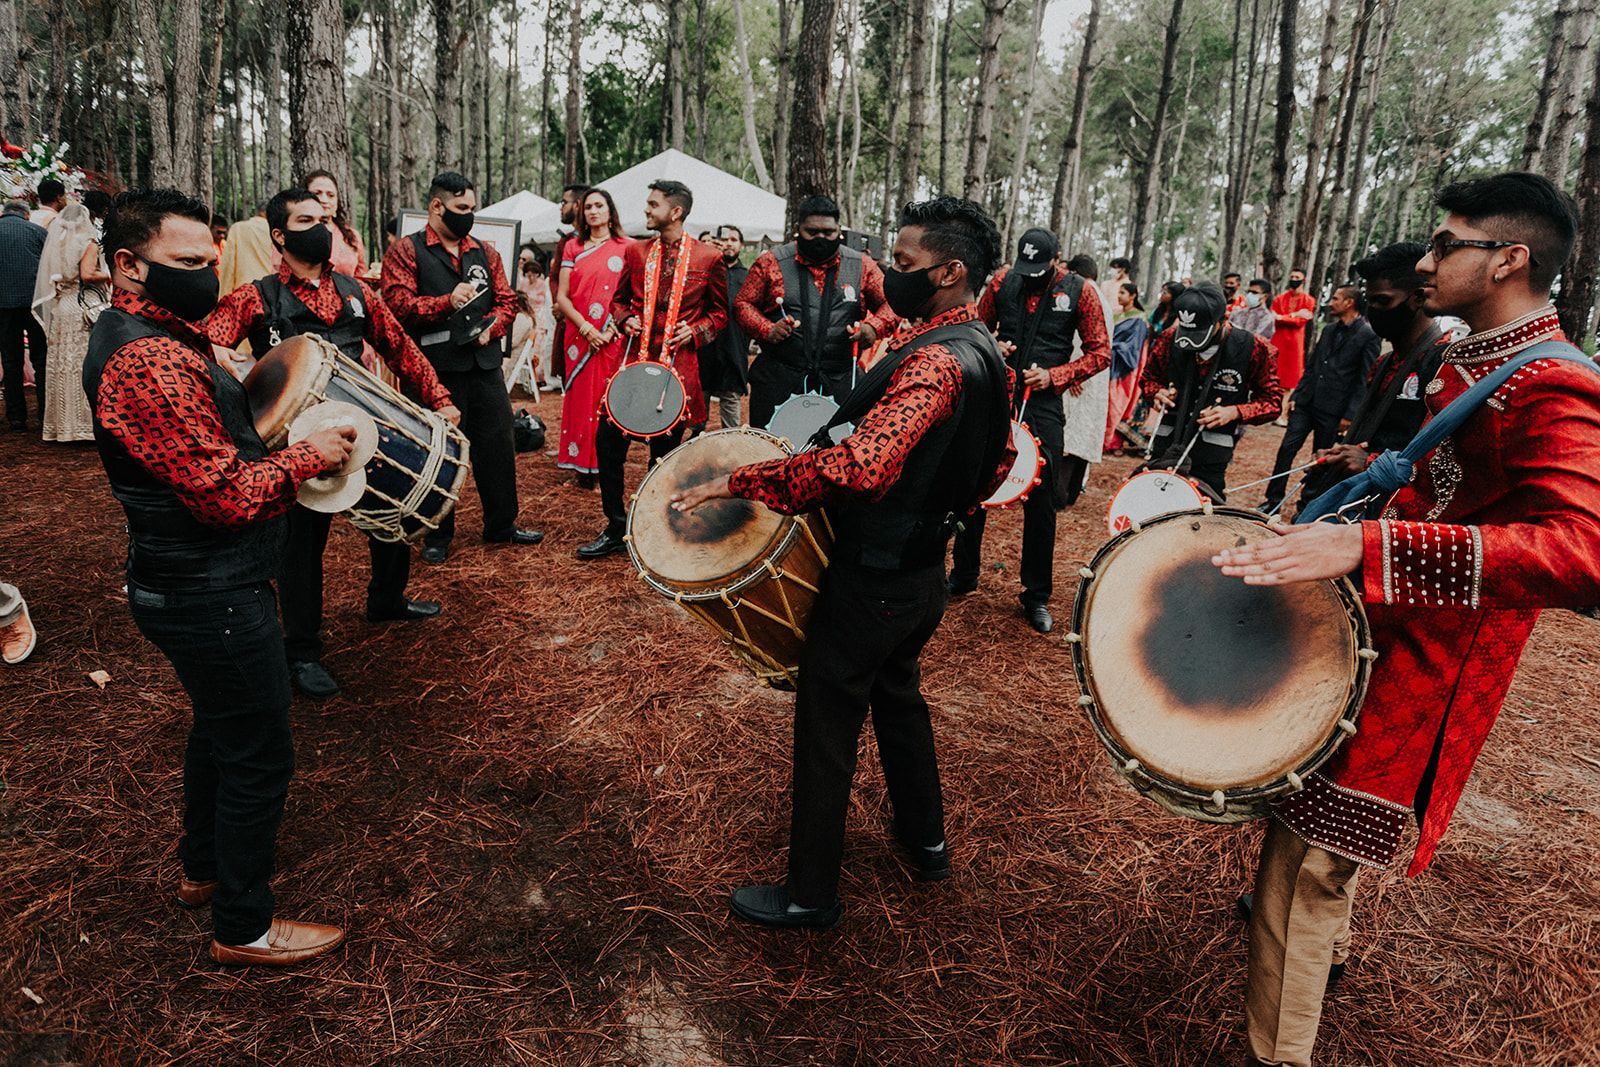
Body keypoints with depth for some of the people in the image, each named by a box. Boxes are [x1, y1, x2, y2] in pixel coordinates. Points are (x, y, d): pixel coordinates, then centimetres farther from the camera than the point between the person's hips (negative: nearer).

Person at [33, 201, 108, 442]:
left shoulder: (55, 242, 13)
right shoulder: (88, 242, -4)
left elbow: (51, 278, 10)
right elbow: (87, 274, -16)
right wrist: (109, 276, 0)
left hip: (60, 310, 6)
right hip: (85, 310, -6)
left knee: (62, 365, 8)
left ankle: (62, 422, 12)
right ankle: (87, 421, -6)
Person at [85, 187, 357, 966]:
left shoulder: (155, 335, 8)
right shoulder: (149, 361, -25)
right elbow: (227, 495, -27)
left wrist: (277, 441, 4)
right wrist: (307, 456, -15)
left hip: (193, 584, 11)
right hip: (211, 597, -11)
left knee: (220, 727, 26)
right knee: (259, 754, 4)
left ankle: (203, 869, 46)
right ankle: (244, 928, 21)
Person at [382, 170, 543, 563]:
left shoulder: (485, 251, 15)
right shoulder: (406, 251, 0)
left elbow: (506, 299, 13)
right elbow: (397, 303, -10)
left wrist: (491, 326, -7)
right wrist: (446, 302, -22)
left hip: (485, 364, 5)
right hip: (436, 369, -5)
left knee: (497, 445, 10)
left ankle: (502, 524, 25)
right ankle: (437, 535, 17)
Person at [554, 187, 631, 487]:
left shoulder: (626, 247, 6)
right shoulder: (573, 247, 11)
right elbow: (562, 297, 5)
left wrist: (612, 328, -13)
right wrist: (585, 327, -10)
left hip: (613, 336, -2)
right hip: (579, 335, 2)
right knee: (581, 396, 1)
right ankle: (584, 464, 8)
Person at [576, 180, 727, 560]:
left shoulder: (709, 259, 0)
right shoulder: (636, 252, 8)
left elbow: (719, 313, 9)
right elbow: (618, 299, 19)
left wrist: (695, 331, -9)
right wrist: (626, 319, -2)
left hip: (678, 367, -3)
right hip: (634, 360, 3)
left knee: (665, 451, 6)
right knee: (607, 440, -2)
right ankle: (615, 529, 13)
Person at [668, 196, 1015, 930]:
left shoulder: (934, 361, -26)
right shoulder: (981, 352, 5)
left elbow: (860, 466, -41)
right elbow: (998, 464, 17)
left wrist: (738, 480, -36)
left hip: (872, 578, -9)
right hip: (923, 571, 10)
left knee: (828, 727, 5)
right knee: (899, 697, 27)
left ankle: (811, 894, 21)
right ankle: (926, 840, 45)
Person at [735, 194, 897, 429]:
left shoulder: (861, 266, 5)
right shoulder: (771, 262, 2)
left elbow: (891, 305, 10)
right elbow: (743, 303, 7)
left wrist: (874, 327, -11)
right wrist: (767, 330, -11)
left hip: (840, 381, 1)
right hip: (778, 379, -1)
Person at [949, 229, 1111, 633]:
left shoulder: (1080, 291, -4)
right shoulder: (1003, 279, 2)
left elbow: (1100, 353, -2)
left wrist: (1055, 376, -14)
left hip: (1043, 404, -2)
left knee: (1041, 501, 2)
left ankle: (1037, 596, 15)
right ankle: (963, 575, 27)